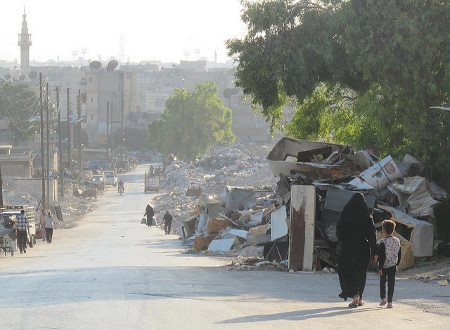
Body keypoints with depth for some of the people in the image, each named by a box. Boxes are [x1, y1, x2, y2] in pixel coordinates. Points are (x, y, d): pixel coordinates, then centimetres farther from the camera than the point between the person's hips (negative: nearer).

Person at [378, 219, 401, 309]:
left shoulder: (383, 242, -16)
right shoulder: (397, 241, 1)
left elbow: (382, 256, -17)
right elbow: (399, 254, 11)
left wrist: (380, 268, -14)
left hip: (384, 265, -3)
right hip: (393, 266, 3)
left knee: (382, 282, 17)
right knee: (391, 283, 4)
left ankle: (383, 298, 15)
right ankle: (389, 301, -1)